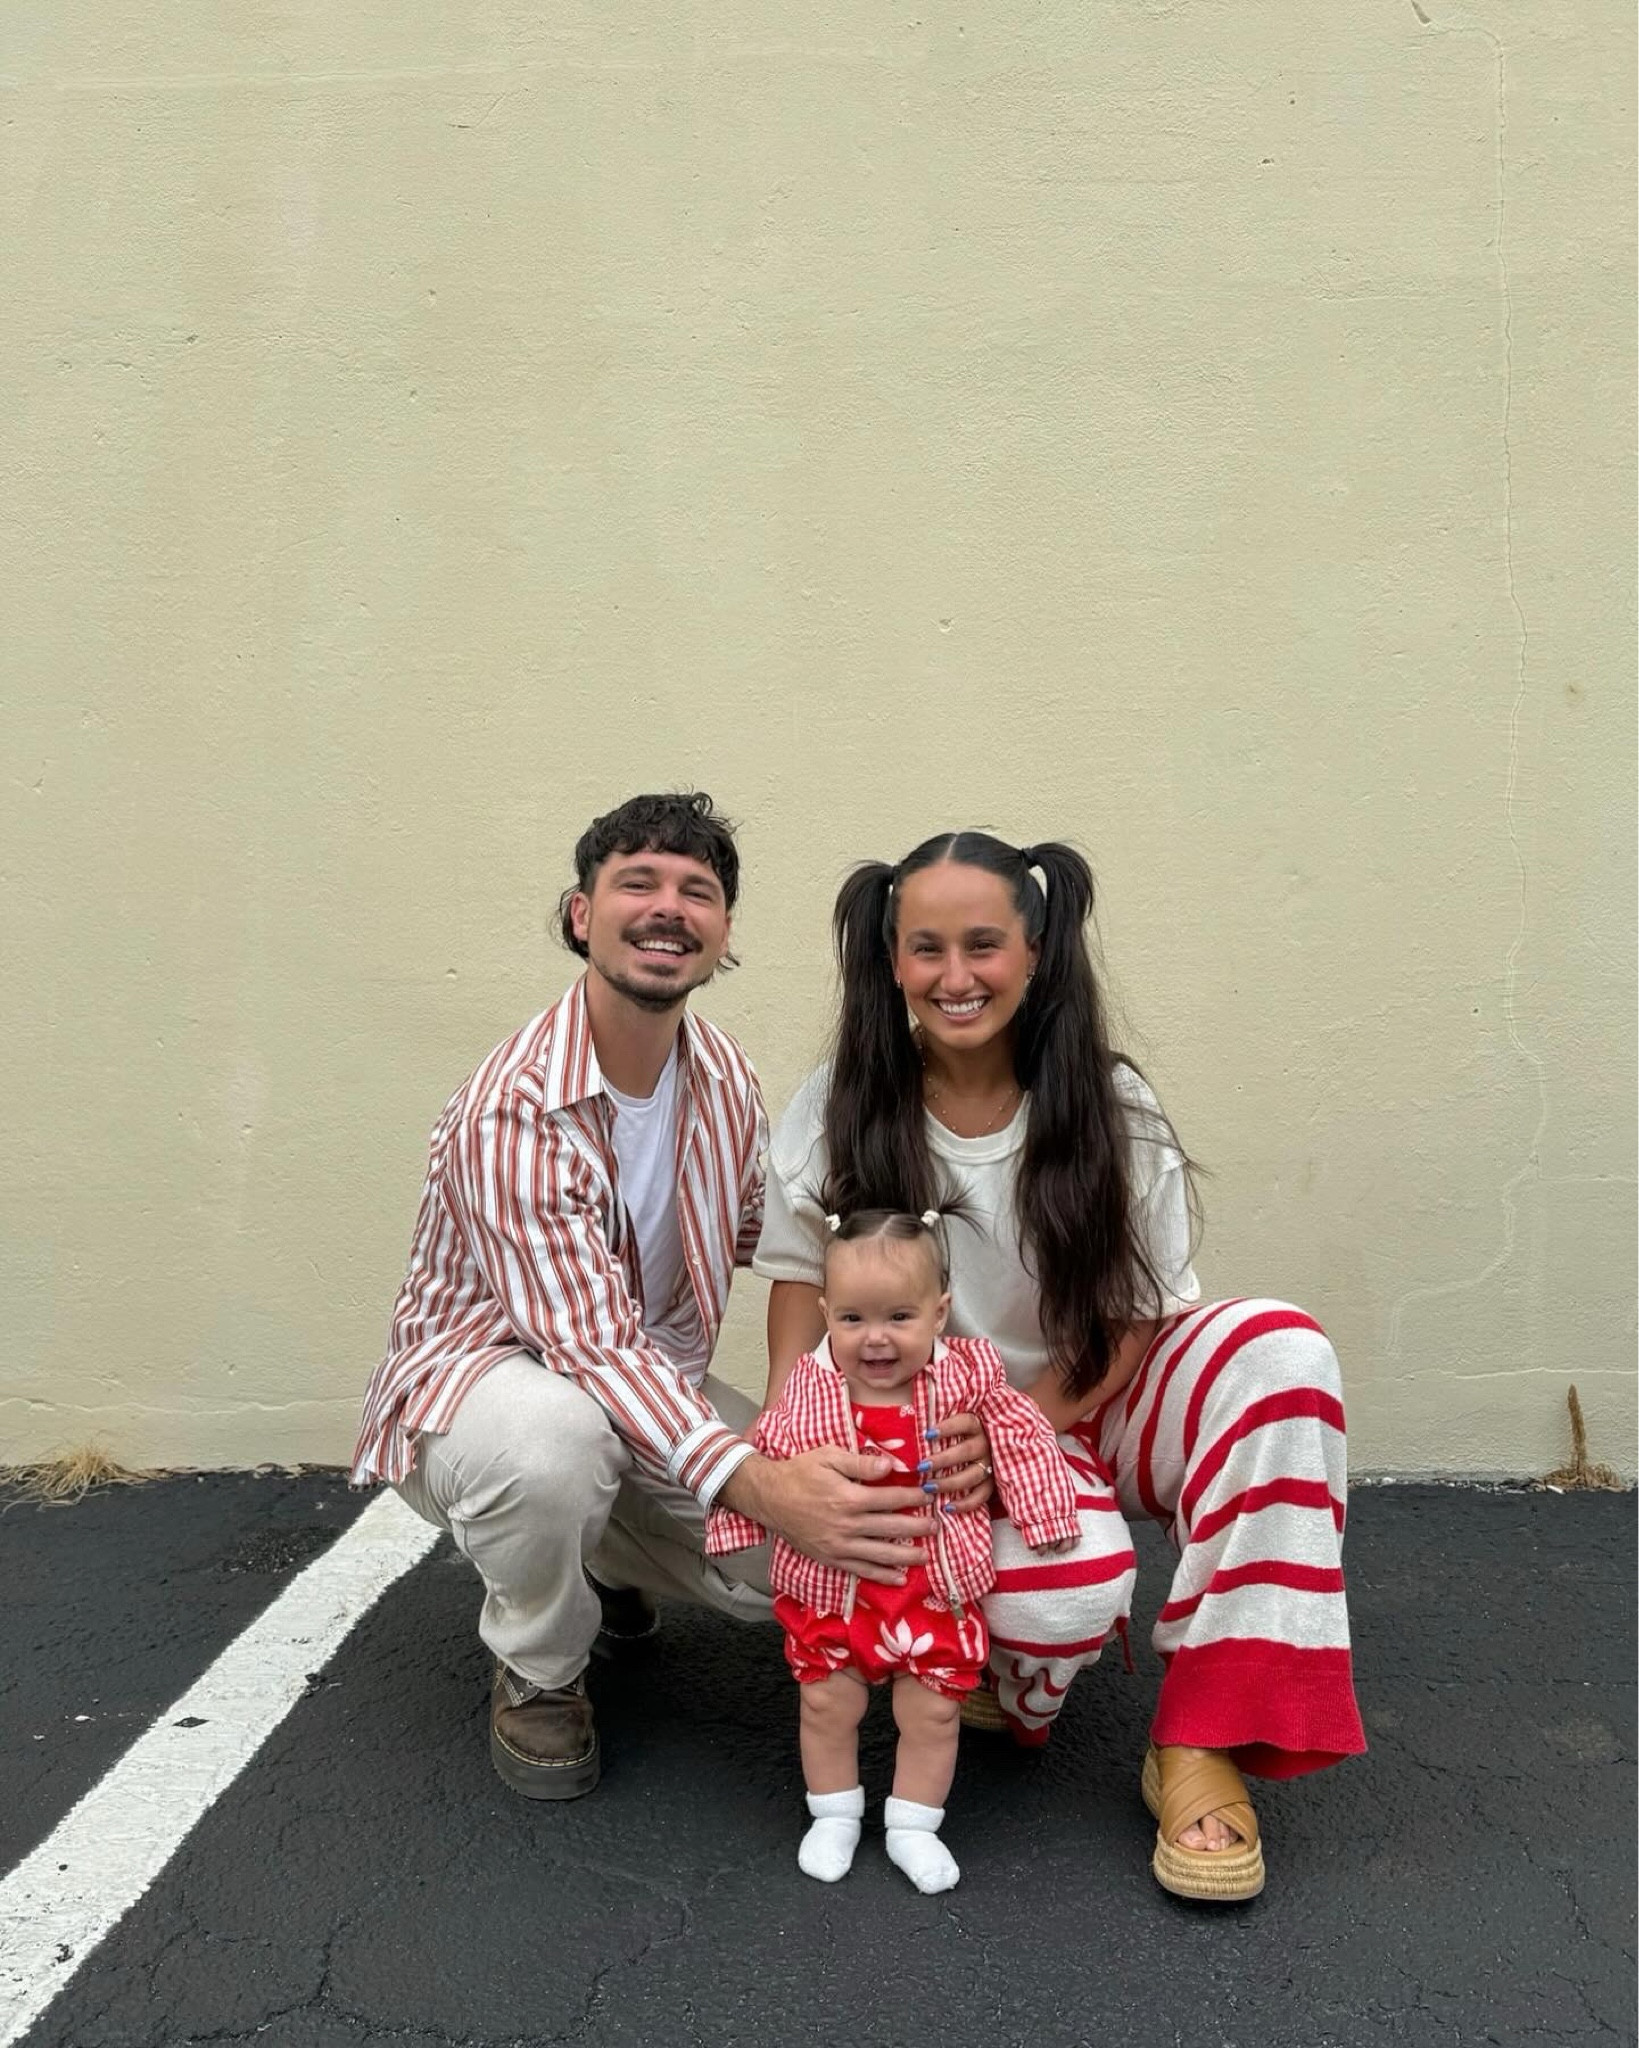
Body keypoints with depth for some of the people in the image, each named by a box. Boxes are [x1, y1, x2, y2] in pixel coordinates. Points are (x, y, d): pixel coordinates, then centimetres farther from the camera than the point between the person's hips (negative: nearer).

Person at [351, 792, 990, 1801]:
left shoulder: (728, 1081, -5)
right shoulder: (514, 1110, -28)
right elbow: (591, 1341, -33)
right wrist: (755, 1481, -46)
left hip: (653, 1386, 6)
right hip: (481, 1370, -6)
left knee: (812, 1550, -13)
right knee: (556, 1438, -41)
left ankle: (603, 1562, 19)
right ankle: (537, 1674, -6)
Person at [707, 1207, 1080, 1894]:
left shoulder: (967, 1376, -11)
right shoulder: (807, 1389, -10)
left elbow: (1022, 1442, -2)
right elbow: (763, 1456, 3)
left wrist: (1044, 1518, -4)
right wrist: (736, 1520, 1)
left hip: (935, 1589, 0)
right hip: (832, 1587, 1)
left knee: (933, 1710, 10)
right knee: (827, 1704, 11)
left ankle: (913, 1826, 31)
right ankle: (834, 1816, 35)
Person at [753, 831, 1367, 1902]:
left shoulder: (1109, 1109, -9)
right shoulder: (841, 1109, -8)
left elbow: (1136, 1317, -6)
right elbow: (803, 1276, -3)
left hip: (1092, 1404, 2)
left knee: (1281, 1349, -29)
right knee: (1074, 1579, -35)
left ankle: (1202, 1742, -22)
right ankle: (999, 1683, 6)